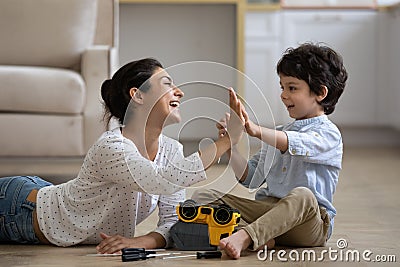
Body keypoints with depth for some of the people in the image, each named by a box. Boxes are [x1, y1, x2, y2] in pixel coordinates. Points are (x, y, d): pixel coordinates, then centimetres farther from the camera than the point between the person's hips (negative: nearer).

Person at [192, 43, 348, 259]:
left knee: (302, 195, -41)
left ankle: (243, 237, -53)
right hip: (267, 209, 7)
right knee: (202, 197, -8)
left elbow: (296, 144, -25)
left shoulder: (328, 134, -1)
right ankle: (257, 238, -33)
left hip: (310, 224, -6)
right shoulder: (277, 134, 22)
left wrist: (256, 131, -39)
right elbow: (250, 178, 19)